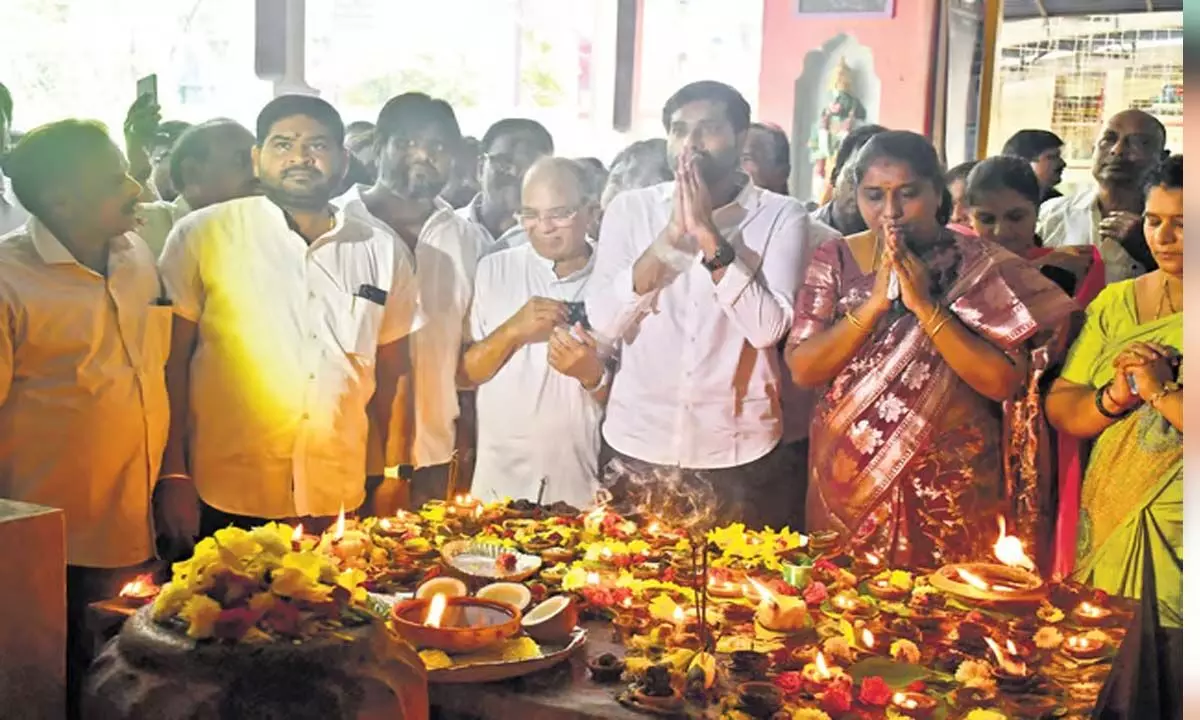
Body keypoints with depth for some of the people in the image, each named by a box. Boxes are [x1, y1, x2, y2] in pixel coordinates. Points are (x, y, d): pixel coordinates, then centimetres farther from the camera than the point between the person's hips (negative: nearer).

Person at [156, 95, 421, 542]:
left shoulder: (382, 252, 7)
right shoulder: (202, 236, -3)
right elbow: (171, 362, -1)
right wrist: (173, 476, -4)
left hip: (339, 503, 3)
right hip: (227, 501, -2)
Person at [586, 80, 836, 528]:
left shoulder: (781, 217, -4)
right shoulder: (629, 209, 1)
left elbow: (767, 328, -16)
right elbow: (603, 325, -8)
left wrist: (708, 235, -20)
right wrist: (669, 235, -17)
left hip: (738, 456, -2)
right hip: (636, 446, 2)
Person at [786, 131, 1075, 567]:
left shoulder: (983, 267, -5)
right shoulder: (836, 260, 1)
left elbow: (1005, 383, -14)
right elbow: (802, 369, -7)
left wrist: (925, 305, -19)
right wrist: (875, 303, -17)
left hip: (951, 489, -2)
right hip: (848, 482, 2)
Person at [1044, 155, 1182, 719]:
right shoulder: (1116, 303, 9)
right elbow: (1060, 409, 6)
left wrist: (1164, 391, -18)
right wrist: (1112, 399, -11)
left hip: (1178, 542, -4)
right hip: (1109, 529, 4)